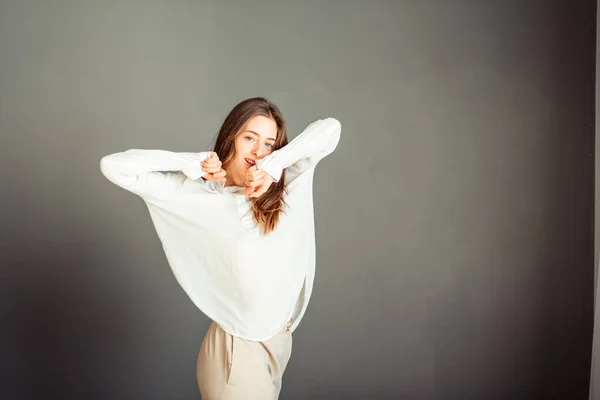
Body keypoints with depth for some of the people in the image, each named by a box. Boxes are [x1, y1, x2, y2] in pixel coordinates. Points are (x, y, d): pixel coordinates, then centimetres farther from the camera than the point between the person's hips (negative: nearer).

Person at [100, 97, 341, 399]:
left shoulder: (283, 185, -1)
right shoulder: (195, 195, -14)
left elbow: (330, 128, -4)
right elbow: (113, 166, -17)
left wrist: (274, 165, -16)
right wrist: (198, 163, -16)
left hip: (282, 338, 6)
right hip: (238, 347, -6)